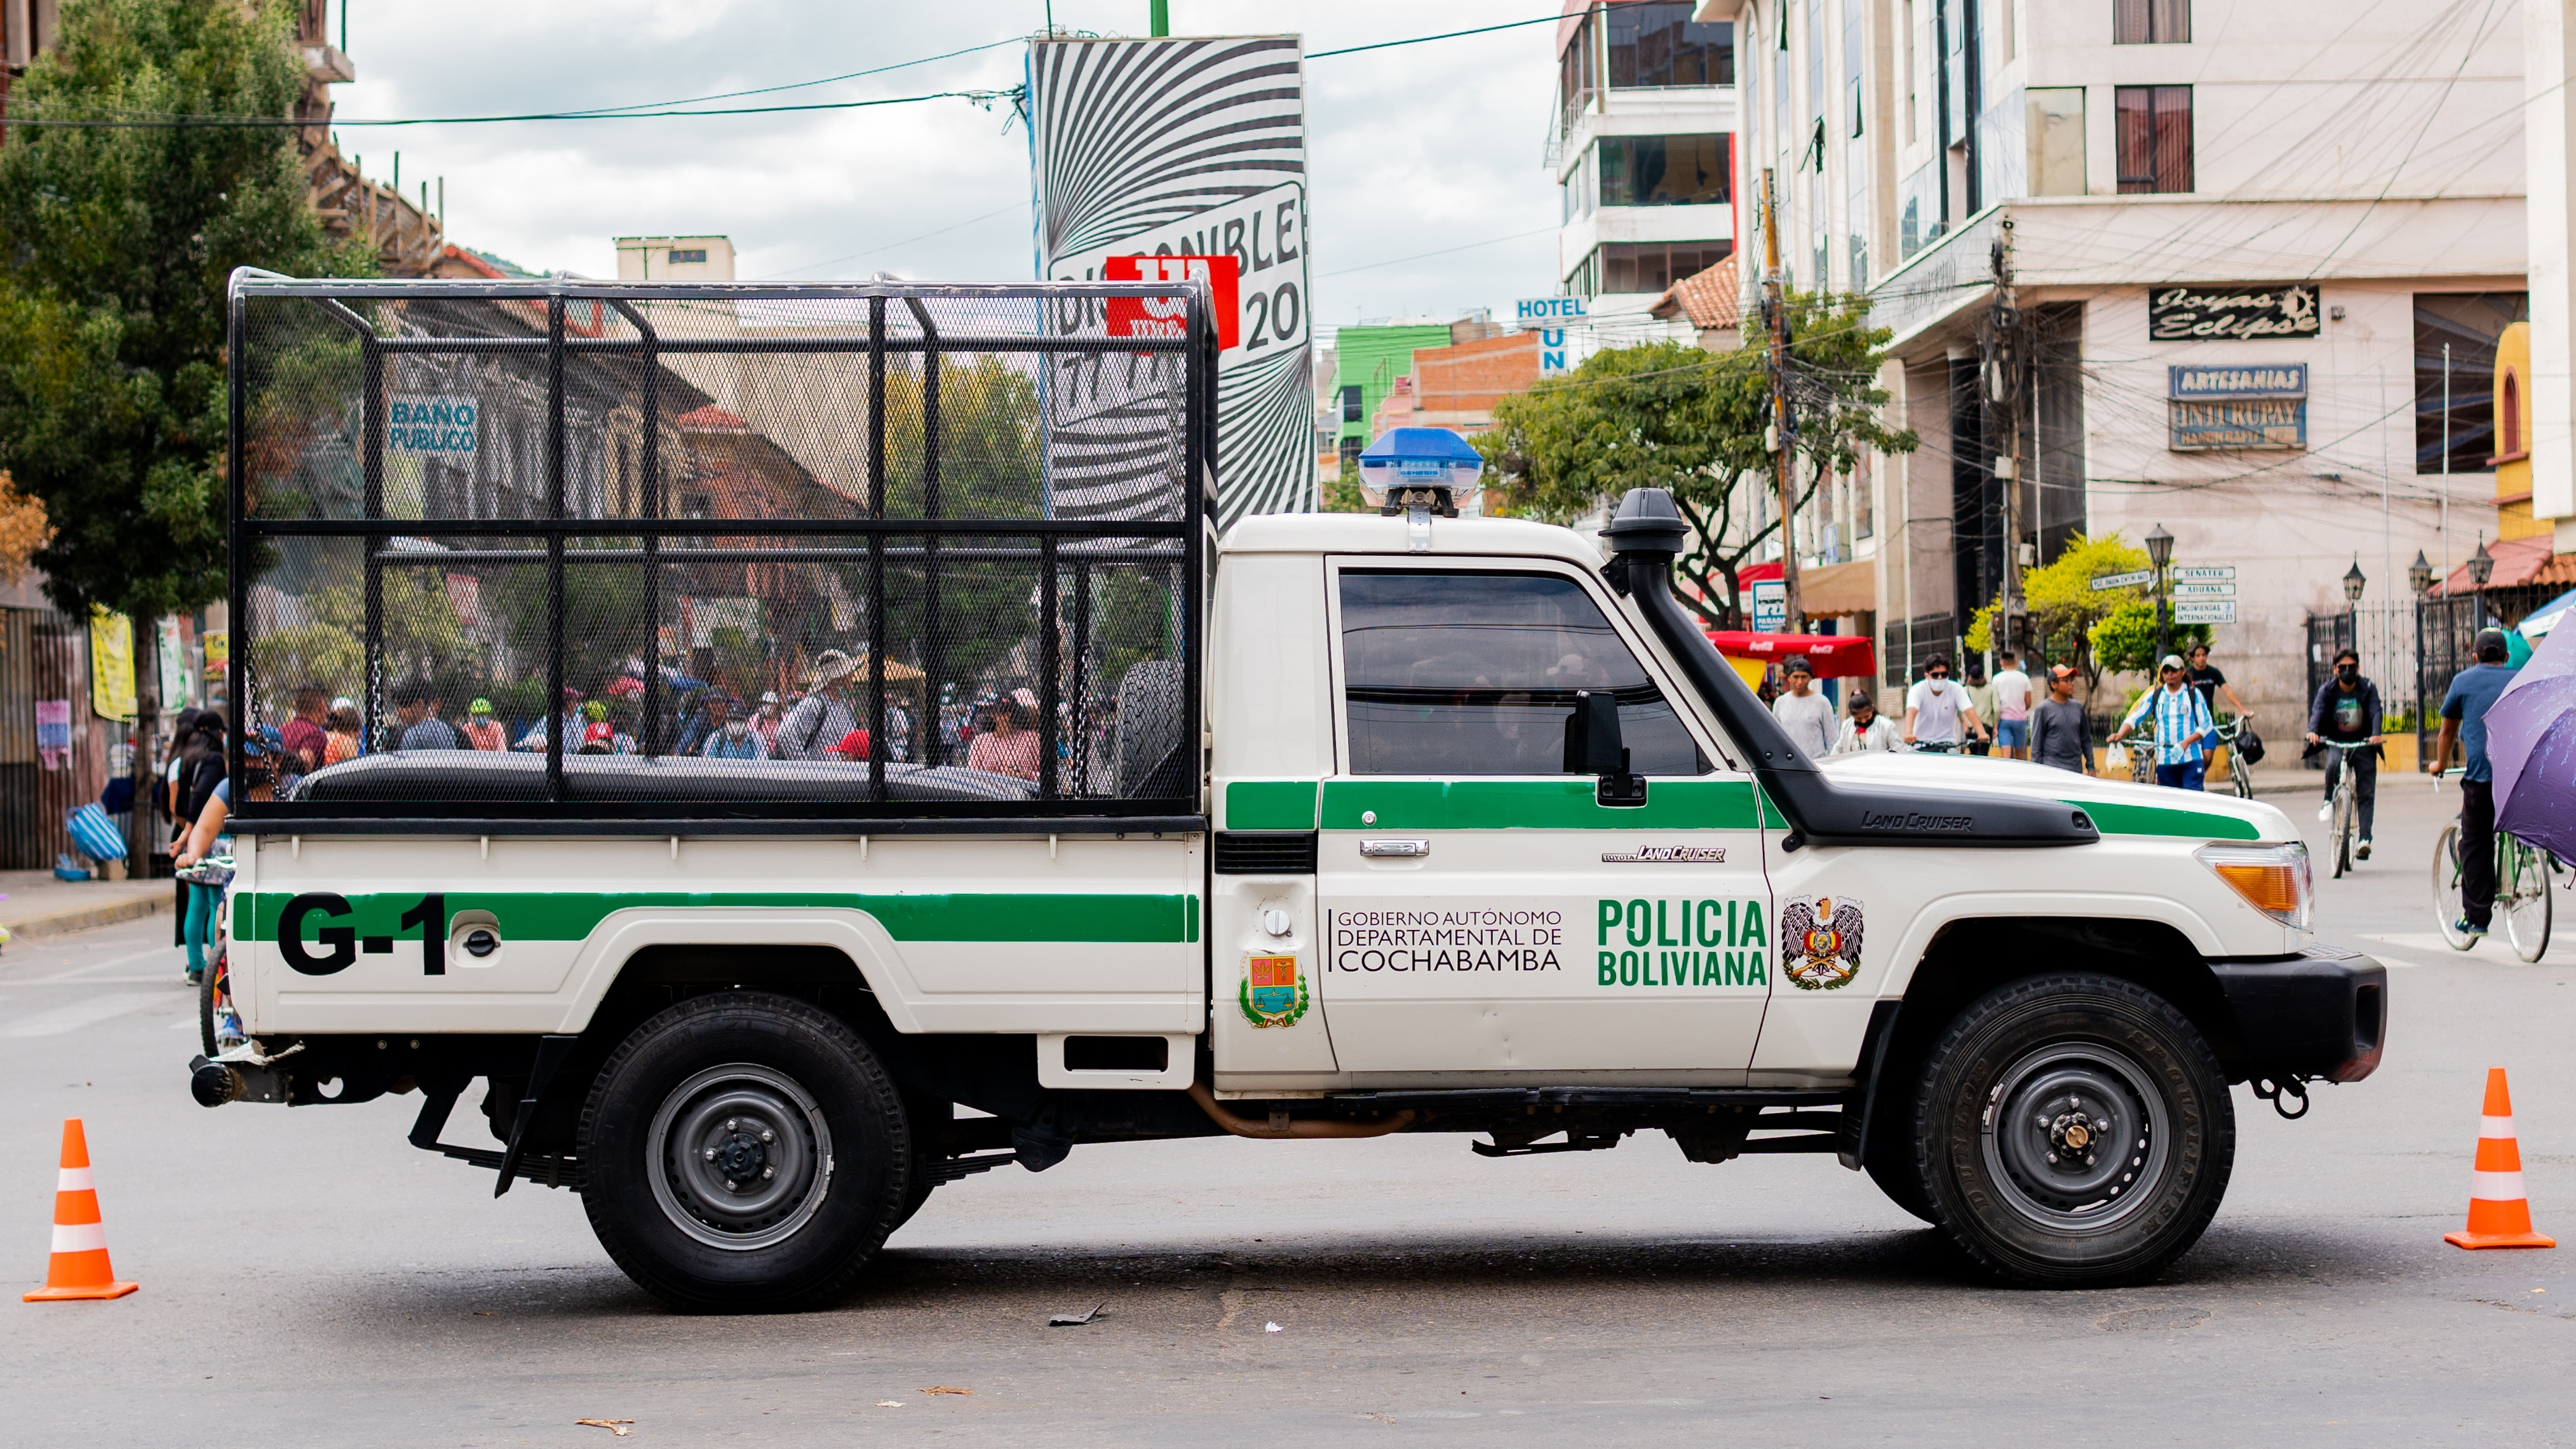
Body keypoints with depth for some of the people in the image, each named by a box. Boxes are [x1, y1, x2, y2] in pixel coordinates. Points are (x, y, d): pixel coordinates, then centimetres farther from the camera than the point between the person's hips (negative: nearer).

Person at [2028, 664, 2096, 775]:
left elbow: (2086, 740, 16)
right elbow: (2036, 742, -3)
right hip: (2052, 770, -5)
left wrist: (2090, 766, 13)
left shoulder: (2077, 707, 10)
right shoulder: (2044, 709, -3)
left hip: (2076, 770, 5)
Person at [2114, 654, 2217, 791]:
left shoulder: (2193, 694, 0)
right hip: (2165, 760, 3)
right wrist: (2120, 734, -18)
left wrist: (2187, 742, -18)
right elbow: (2134, 718, 2)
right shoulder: (2155, 695, 6)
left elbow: (2207, 724, -2)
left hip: (2191, 760, -3)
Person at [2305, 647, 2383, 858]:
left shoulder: (2368, 689, -4)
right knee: (2333, 765, -34)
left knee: (2366, 793, -8)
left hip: (2363, 745, 0)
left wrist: (2376, 734, -39)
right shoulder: (2327, 690, -4)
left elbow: (2375, 712, -19)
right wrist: (2313, 731, -40)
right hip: (2336, 743, 0)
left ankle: (2364, 839, -8)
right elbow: (2318, 711, -18)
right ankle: (2329, 801, -7)